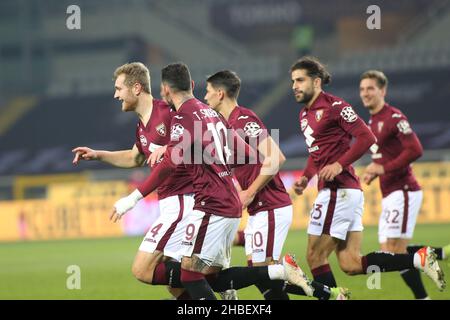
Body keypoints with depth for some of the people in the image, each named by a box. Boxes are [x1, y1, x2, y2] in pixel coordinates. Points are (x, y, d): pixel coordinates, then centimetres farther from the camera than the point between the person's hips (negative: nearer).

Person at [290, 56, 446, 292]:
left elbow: (366, 138, -15)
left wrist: (340, 164, -20)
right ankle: (419, 259, 3)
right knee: (350, 265, 3)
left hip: (338, 191, -9)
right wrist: (305, 177, 16)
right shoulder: (305, 114, 19)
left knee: (315, 256, -5)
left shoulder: (333, 106, -9)